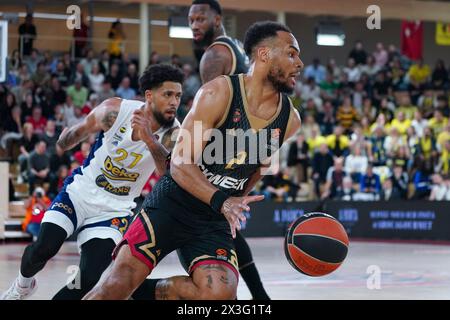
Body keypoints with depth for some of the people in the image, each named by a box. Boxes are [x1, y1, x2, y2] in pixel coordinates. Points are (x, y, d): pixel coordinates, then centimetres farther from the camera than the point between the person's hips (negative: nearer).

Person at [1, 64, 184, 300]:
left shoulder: (173, 133, -14)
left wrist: (149, 139, -43)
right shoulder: (115, 111, -14)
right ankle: (23, 285, 16)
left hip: (115, 209, 0)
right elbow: (80, 130, 7)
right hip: (80, 192, 0)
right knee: (43, 249, -19)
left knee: (89, 280, -15)